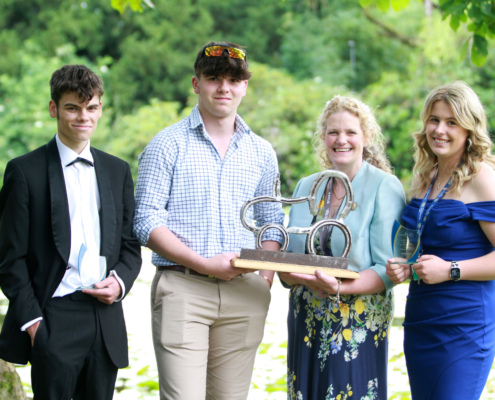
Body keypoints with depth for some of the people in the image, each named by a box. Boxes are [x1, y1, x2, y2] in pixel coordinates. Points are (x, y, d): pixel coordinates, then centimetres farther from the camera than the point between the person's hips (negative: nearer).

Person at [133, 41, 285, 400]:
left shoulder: (261, 152, 15)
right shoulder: (168, 145, 1)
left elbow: (271, 221, 19)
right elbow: (147, 221, -4)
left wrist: (268, 269, -2)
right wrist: (203, 264, -14)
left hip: (244, 292, 4)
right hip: (183, 288, -4)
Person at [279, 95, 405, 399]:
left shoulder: (385, 188, -5)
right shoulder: (306, 187, 12)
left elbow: (389, 269, -11)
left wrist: (341, 288, -27)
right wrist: (291, 275, -10)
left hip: (360, 325, -4)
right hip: (308, 323, 5)